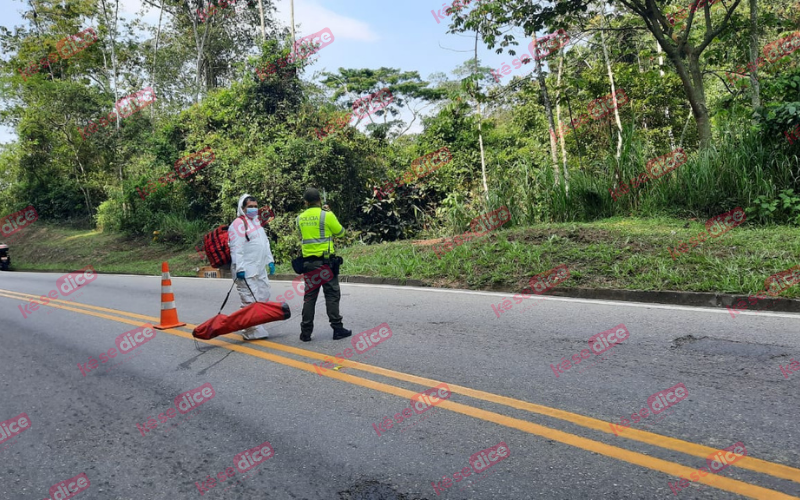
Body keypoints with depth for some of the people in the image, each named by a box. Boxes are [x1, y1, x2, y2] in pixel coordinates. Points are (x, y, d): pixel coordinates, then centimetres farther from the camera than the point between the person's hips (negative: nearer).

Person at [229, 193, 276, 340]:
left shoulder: (257, 221, 18)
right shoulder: (238, 224, -11)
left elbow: (265, 242, 24)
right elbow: (236, 249, -17)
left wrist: (270, 260, 19)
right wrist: (239, 268, -22)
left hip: (260, 269, 10)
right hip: (246, 272, -10)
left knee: (263, 297, 15)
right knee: (250, 301, -10)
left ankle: (258, 328, 26)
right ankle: (253, 332, -6)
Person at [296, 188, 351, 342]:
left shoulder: (300, 218, 6)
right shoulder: (327, 215, -8)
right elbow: (340, 232, 3)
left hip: (308, 262, 4)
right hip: (326, 261, -4)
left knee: (309, 296, 9)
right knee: (332, 295, 3)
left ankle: (306, 332, 10)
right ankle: (337, 328, 4)